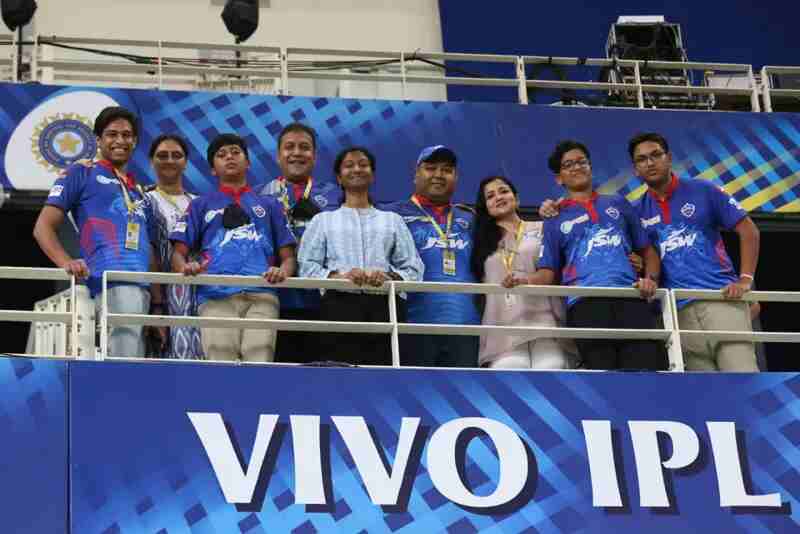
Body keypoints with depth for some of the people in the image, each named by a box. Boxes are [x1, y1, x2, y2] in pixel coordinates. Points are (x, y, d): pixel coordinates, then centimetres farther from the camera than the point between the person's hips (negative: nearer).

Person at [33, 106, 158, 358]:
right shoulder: (82, 174, 13)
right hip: (110, 281, -7)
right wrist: (66, 262, -14)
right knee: (127, 364, -23)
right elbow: (43, 226, 5)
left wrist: (159, 304, 16)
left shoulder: (140, 193, 31)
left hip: (142, 287, 7)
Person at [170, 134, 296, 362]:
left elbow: (288, 256, 20)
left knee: (260, 360, -18)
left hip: (262, 296, 0)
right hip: (216, 296, 0)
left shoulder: (269, 206, 27)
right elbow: (179, 254, 17)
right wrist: (186, 267, -7)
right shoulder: (201, 206, 26)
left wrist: (283, 271, -4)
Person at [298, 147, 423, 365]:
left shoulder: (392, 220, 23)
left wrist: (389, 277, -8)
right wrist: (339, 276, -11)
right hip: (339, 305, -1)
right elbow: (307, 267, 7)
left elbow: (413, 269, 13)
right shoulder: (323, 220, 20)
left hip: (384, 307, 1)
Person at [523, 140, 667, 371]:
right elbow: (548, 272, 15)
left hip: (630, 297, 1)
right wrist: (523, 281, -7)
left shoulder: (618, 204, 27)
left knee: (649, 364, -19)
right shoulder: (554, 221, 23)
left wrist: (651, 279, 4)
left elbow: (647, 250, 25)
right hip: (585, 302, -1)